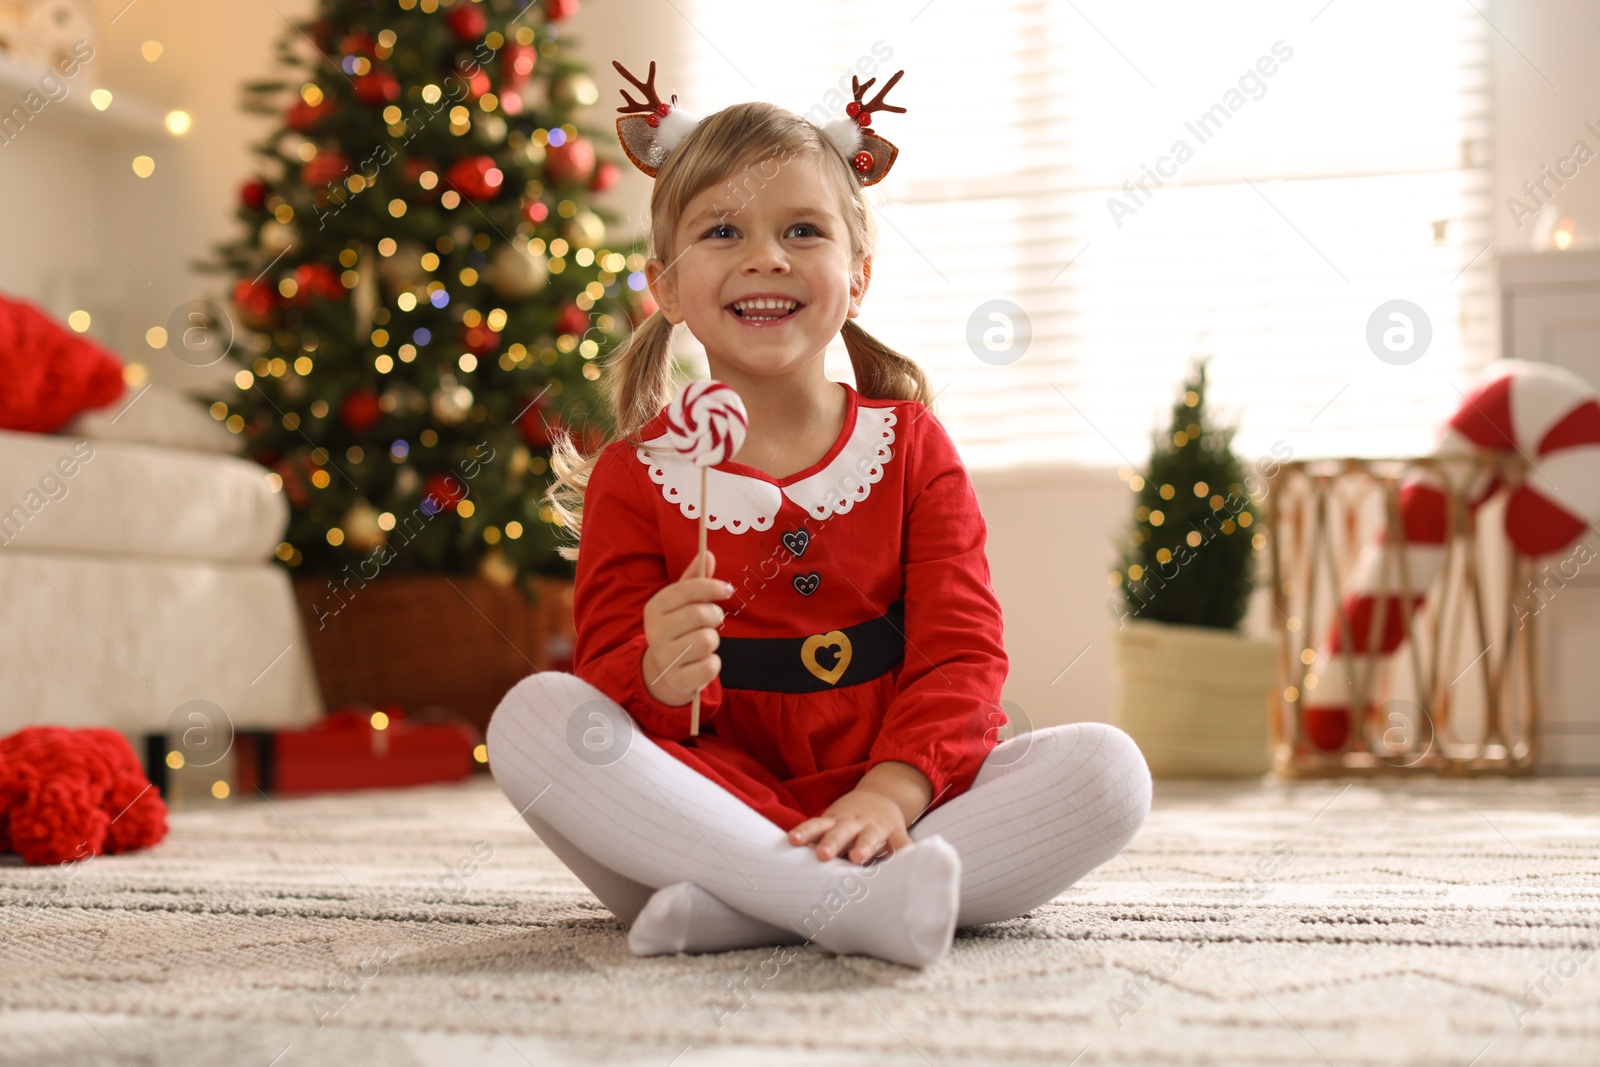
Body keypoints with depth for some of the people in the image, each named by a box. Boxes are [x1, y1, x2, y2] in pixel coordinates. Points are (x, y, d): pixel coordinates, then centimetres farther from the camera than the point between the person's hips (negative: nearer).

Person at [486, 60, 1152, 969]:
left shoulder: (910, 447, 8)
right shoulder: (633, 477, 5)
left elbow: (962, 655, -1)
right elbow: (608, 676, 0)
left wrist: (890, 794, -20)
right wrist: (659, 680, -26)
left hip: (886, 814, 2)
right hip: (707, 814, -1)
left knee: (1106, 768, -23)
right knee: (535, 717, -27)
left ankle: (734, 910, -31)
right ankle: (852, 903, -37)